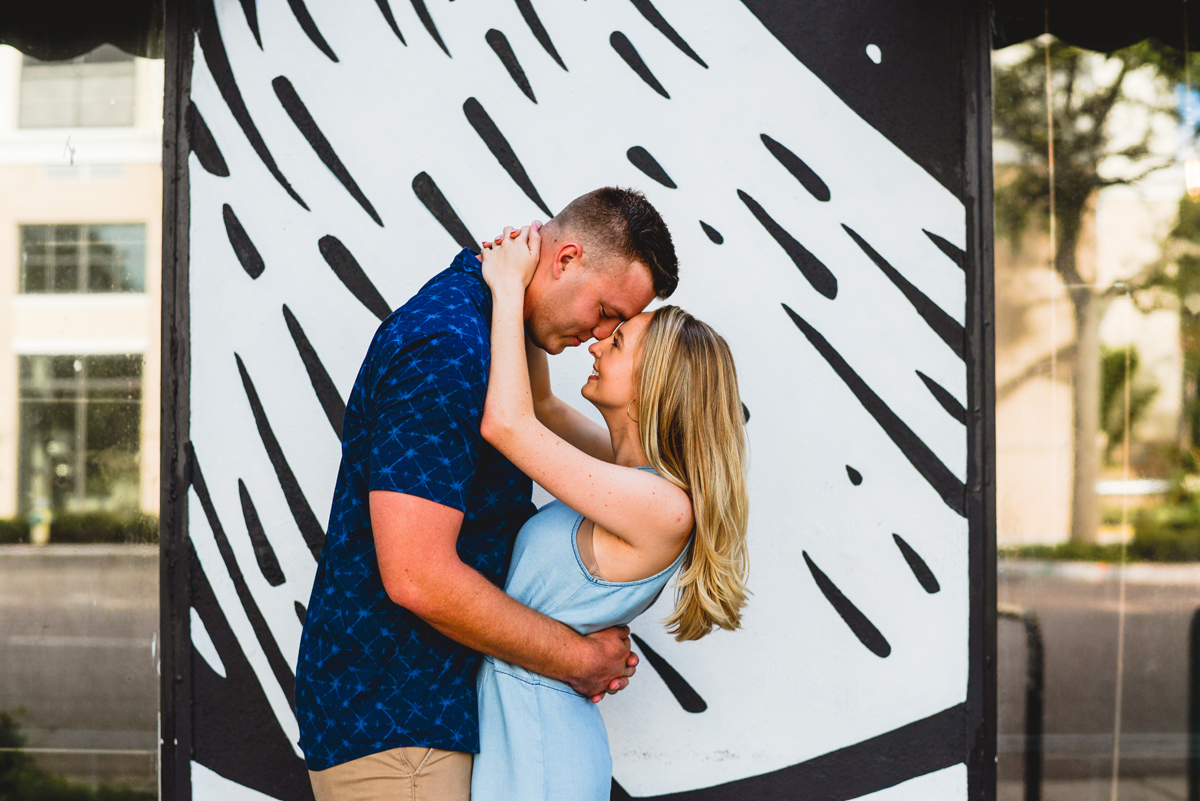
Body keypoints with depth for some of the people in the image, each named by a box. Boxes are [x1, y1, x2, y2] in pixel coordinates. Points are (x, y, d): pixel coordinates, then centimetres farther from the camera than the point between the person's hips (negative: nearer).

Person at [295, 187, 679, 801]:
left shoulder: (471, 321, 10)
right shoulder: (445, 347, -22)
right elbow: (417, 576, -28)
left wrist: (584, 641, 5)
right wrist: (577, 658, -16)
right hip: (387, 720, -10)